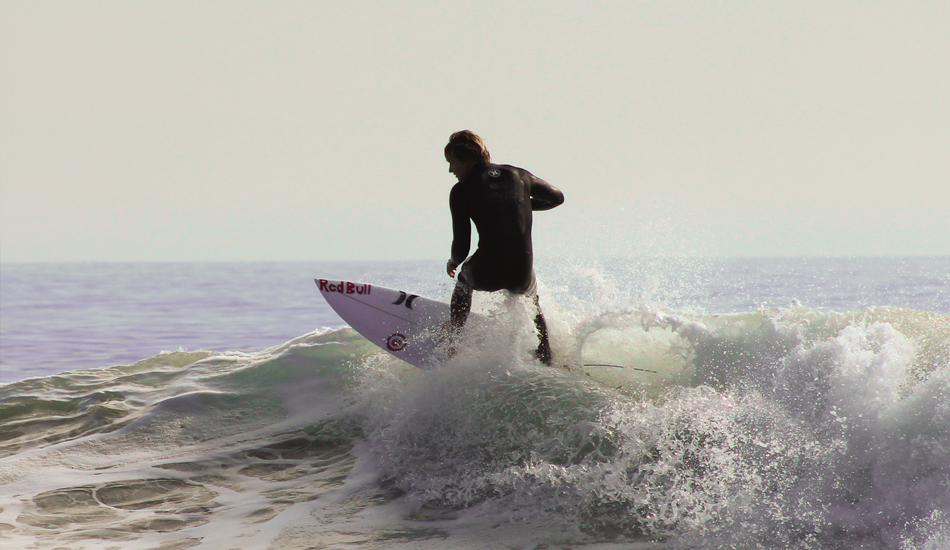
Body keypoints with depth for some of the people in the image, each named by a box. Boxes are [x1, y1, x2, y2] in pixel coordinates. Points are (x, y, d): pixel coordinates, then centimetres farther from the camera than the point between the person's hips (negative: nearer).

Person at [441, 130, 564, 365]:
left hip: (487, 274, -2)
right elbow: (557, 197, 27)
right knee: (533, 305, 37)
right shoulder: (518, 175, 11)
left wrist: (453, 262, 22)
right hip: (522, 273, 2)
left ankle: (452, 339, 42)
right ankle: (546, 364, 35)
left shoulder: (461, 191, 1)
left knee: (464, 278, 36)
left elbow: (461, 246, 0)